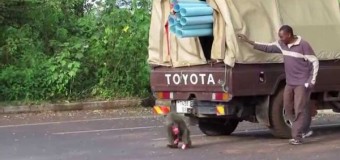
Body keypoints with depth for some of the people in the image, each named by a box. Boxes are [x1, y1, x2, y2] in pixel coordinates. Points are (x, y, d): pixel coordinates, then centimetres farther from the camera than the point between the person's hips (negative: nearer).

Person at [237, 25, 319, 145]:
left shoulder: (303, 45, -14)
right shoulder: (282, 44, 5)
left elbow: (314, 62, -12)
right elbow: (268, 48, 14)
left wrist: (311, 81, -16)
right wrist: (249, 42, 10)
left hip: (302, 84, -8)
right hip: (290, 83, 8)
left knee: (299, 109, -9)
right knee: (288, 108, 9)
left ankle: (297, 136, -6)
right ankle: (305, 130, 21)